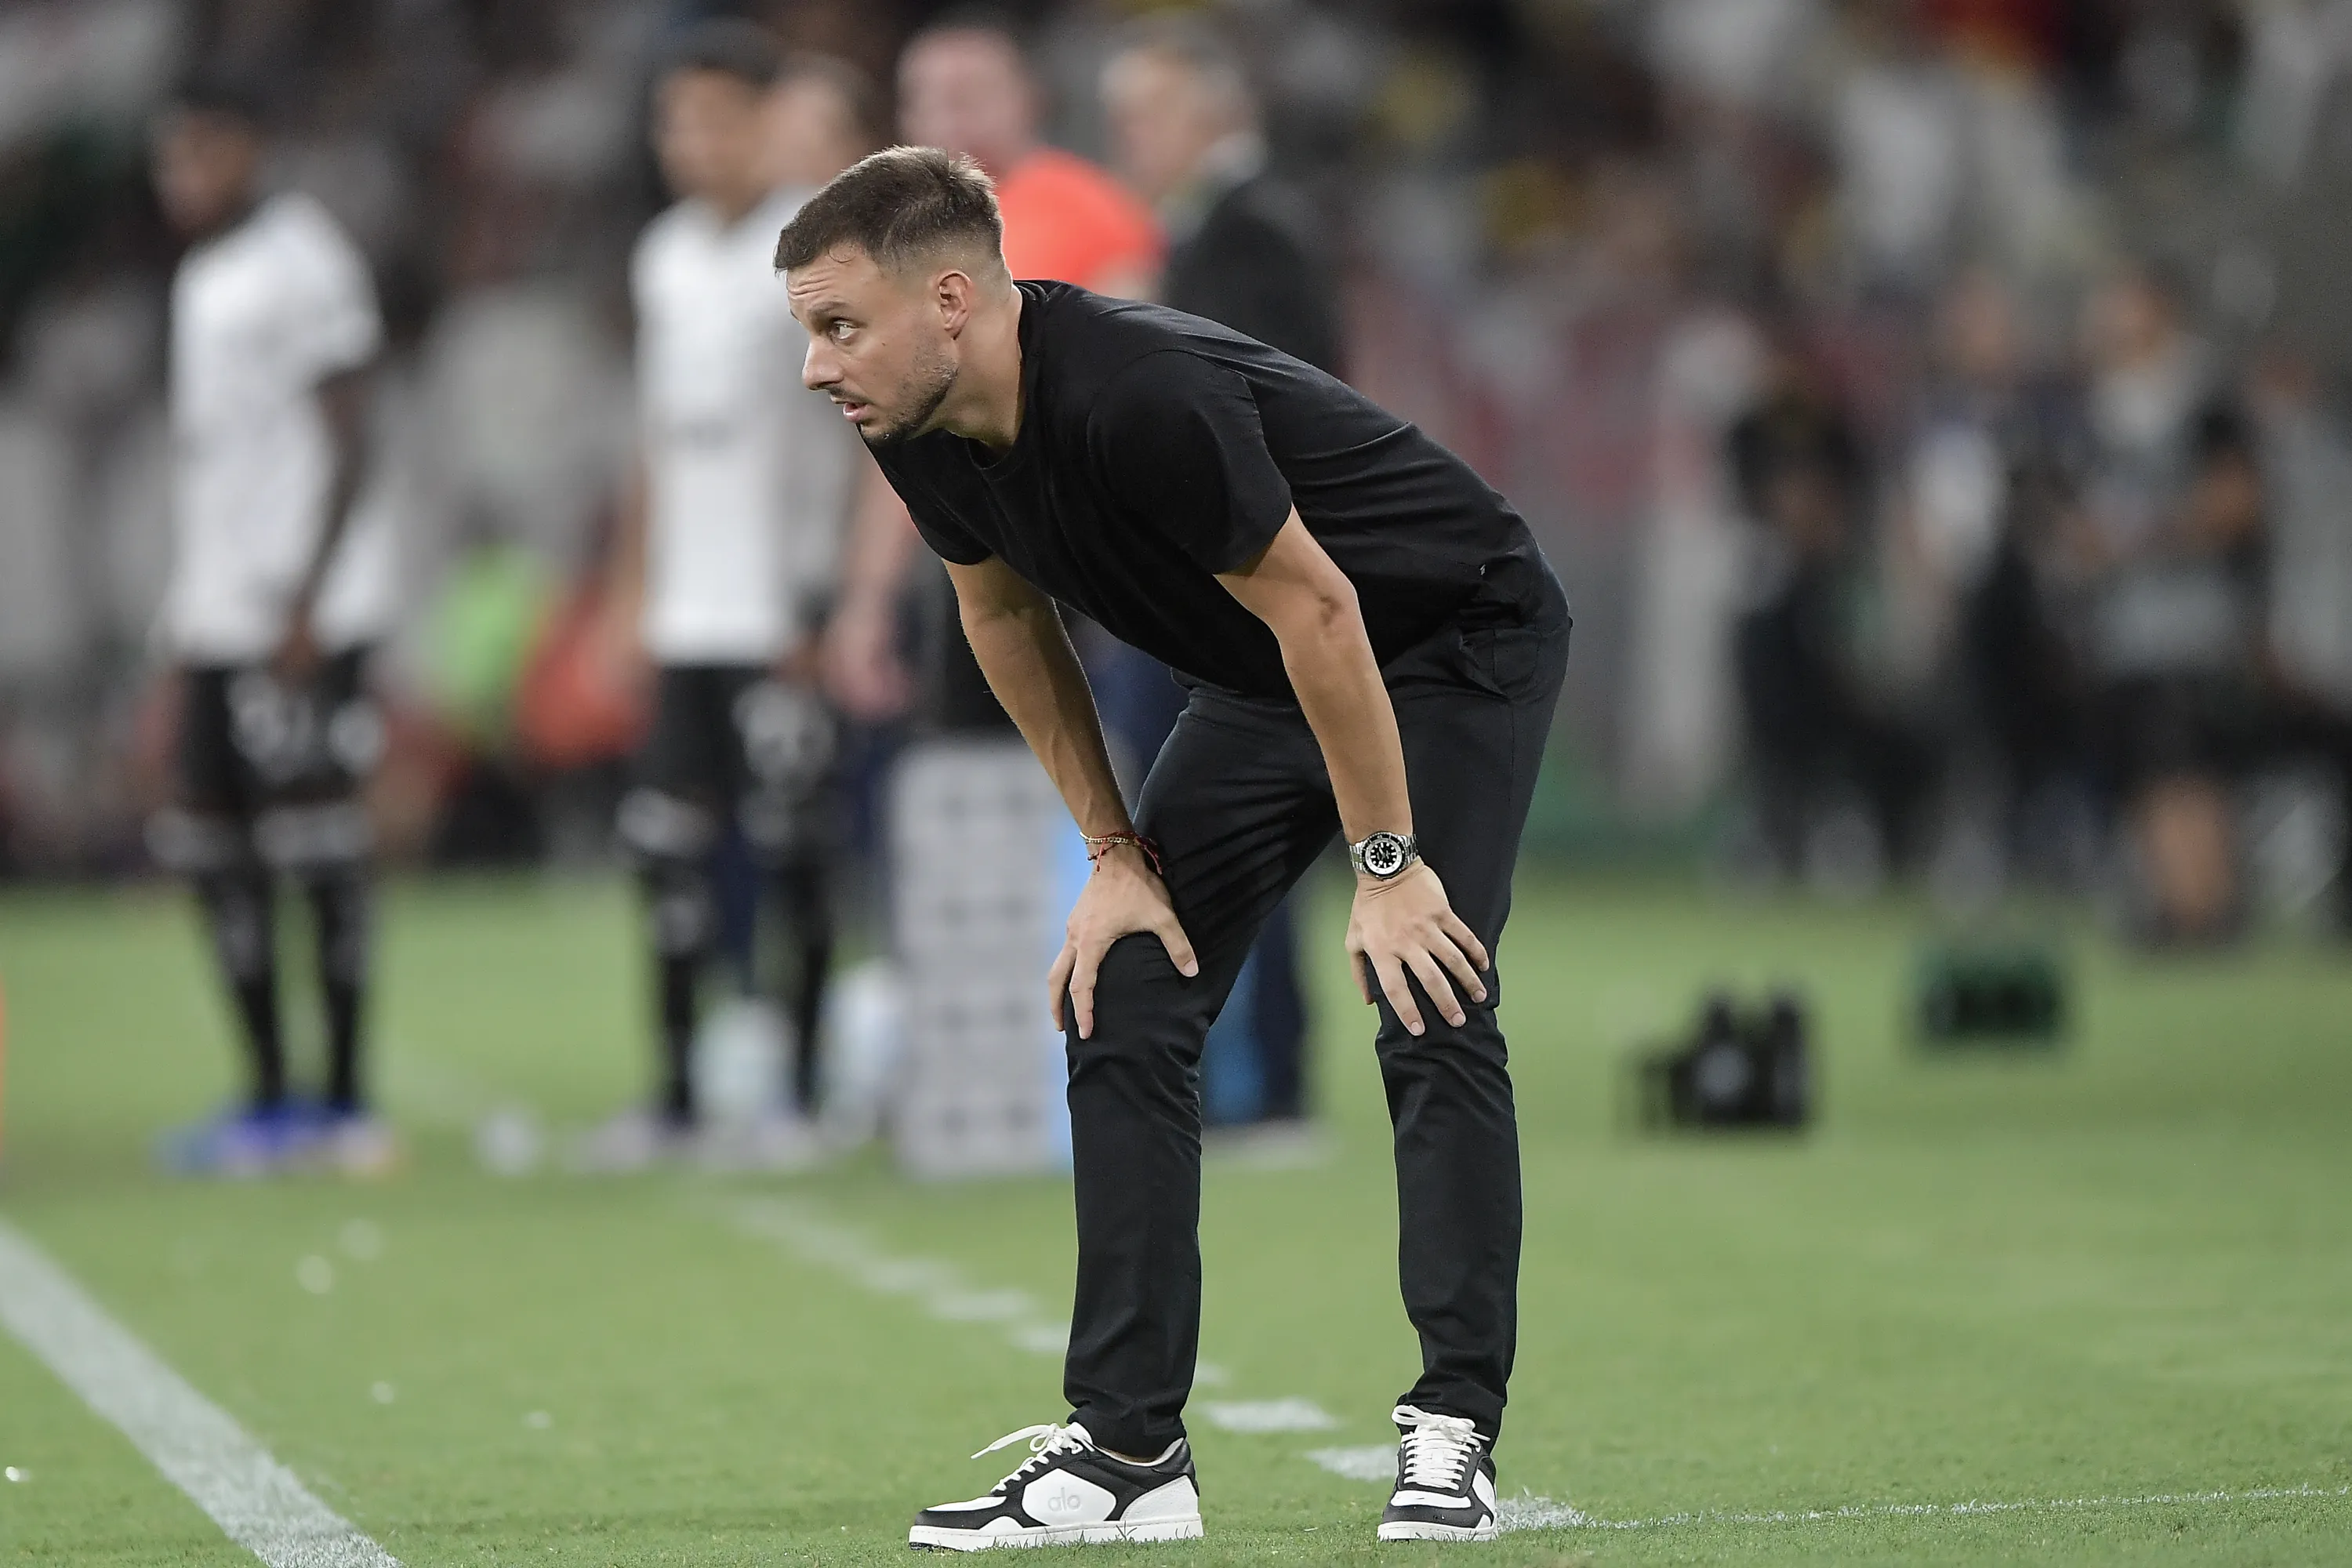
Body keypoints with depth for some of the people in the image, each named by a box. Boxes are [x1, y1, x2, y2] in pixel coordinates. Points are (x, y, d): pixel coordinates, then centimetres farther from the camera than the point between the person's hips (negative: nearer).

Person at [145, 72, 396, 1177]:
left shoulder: (299, 265, -10)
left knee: (317, 848, -7)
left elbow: (346, 445, -13)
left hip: (303, 615, -9)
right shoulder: (201, 279, 17)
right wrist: (184, 613, 20)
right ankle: (270, 1099, 13)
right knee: (215, 851, 7)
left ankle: (344, 1102, -2)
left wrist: (305, 604, -18)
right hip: (219, 617, 9)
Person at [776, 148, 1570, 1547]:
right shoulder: (922, 436, -13)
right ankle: (1127, 1451, -1)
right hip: (1265, 684, 8)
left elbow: (1315, 609, -29)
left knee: (1431, 1012, -19)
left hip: (1463, 635, -8)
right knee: (1124, 1011, -2)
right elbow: (1008, 616, 5)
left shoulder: (1138, 400, -37)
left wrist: (1386, 865, -23)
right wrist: (1115, 852, 2)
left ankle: (1454, 1438, -10)